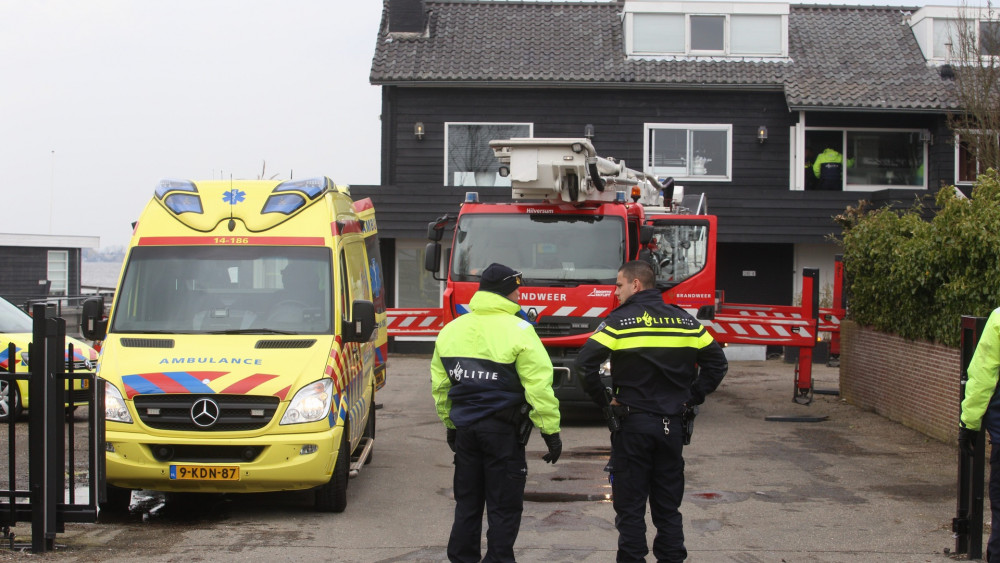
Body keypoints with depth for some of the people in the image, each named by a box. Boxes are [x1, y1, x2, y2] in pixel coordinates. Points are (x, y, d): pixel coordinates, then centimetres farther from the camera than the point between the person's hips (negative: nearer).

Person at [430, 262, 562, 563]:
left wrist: (450, 424, 24)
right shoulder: (518, 331, -11)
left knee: (467, 503, 14)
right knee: (504, 507, 2)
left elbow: (440, 385, 15)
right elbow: (539, 387, -14)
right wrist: (551, 431, -8)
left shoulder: (452, 329, 8)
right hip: (502, 431, -6)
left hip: (465, 427, 6)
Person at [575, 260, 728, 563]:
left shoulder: (619, 320, -7)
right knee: (668, 506, 12)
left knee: (630, 506, 4)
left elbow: (585, 364, -16)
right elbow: (717, 363, 7)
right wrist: (691, 398, 9)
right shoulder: (683, 320, 6)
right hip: (672, 424, 4)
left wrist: (604, 400, -5)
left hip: (632, 422, -4)